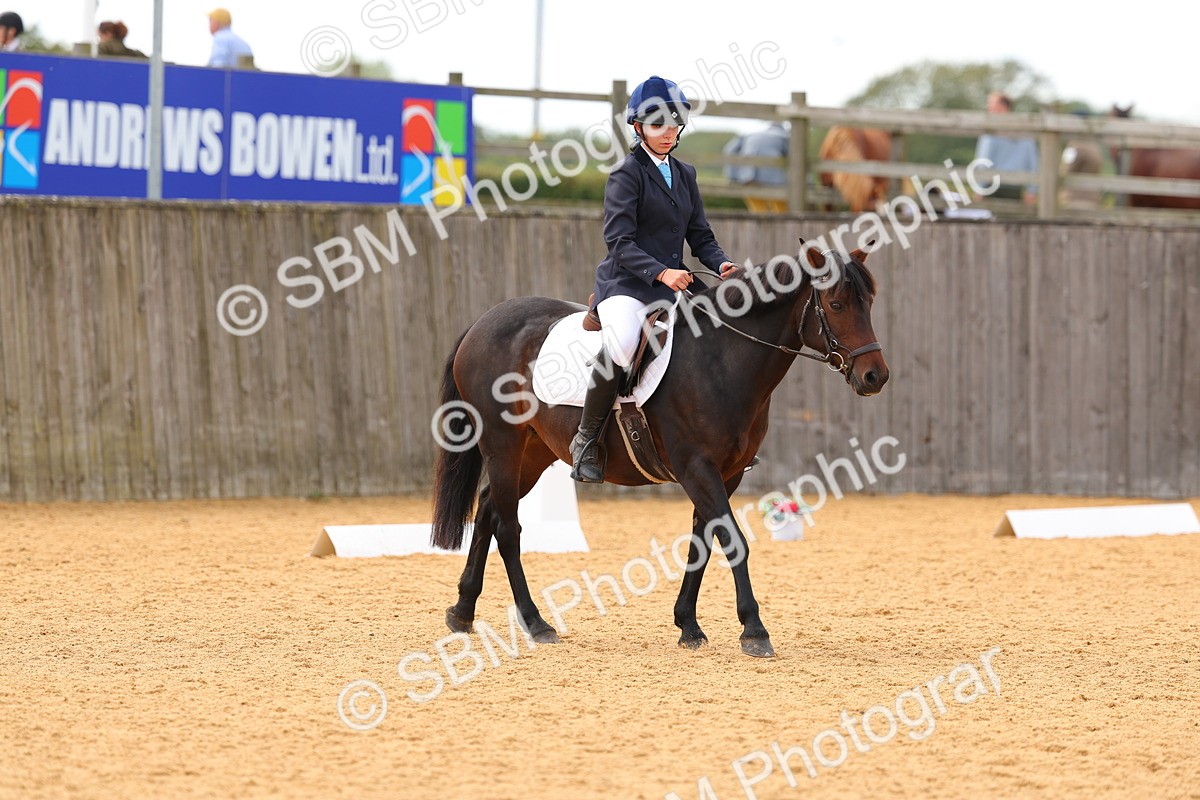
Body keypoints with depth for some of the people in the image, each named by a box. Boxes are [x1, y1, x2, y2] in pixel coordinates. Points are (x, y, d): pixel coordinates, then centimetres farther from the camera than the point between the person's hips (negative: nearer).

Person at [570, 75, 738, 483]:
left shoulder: (685, 174, 17)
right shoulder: (627, 173, -5)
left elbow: (700, 236, 16)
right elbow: (619, 242, -14)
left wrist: (722, 263, -5)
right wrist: (660, 272, -27)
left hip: (672, 285, 7)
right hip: (625, 285, -7)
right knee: (622, 344, -37)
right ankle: (586, 439, -21)